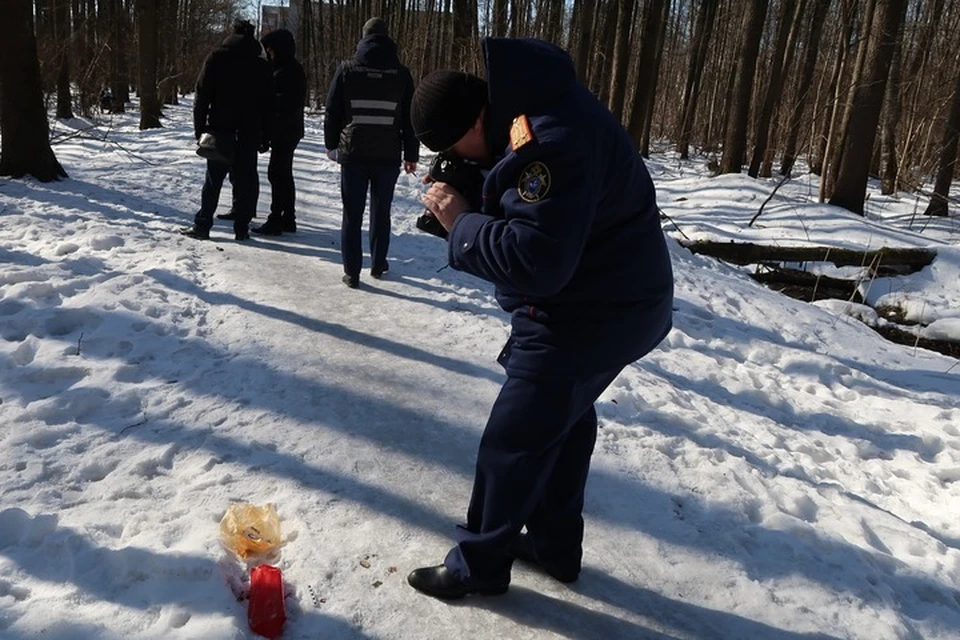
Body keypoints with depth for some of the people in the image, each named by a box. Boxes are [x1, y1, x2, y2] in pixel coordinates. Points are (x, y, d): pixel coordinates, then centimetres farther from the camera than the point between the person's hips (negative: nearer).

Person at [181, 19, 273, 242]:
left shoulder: (216, 58, 1)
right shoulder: (262, 66, 7)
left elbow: (202, 96, -3)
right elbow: (267, 105, 7)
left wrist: (200, 128, 0)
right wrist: (266, 137, 11)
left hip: (220, 130, -1)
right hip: (249, 133, 1)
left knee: (213, 178, 5)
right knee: (245, 179, 4)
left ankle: (202, 225, 4)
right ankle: (241, 228, 3)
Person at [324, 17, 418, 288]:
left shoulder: (347, 69, 0)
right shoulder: (401, 73, 1)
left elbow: (332, 112, 4)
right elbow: (410, 118, 4)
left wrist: (331, 145, 16)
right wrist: (411, 155, 11)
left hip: (353, 153, -1)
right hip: (388, 155, 1)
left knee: (352, 214, 4)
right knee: (381, 212, 14)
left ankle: (351, 272, 4)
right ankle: (378, 265, 22)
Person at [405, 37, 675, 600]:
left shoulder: (549, 140, -29)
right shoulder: (535, 108, 4)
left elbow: (535, 261, -32)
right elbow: (526, 204, 13)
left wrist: (460, 222, -20)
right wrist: (469, 198, -5)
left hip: (592, 314, -11)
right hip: (609, 300, 11)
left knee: (513, 439, 2)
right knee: (564, 417, 22)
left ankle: (479, 564, 21)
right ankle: (556, 545, 39)